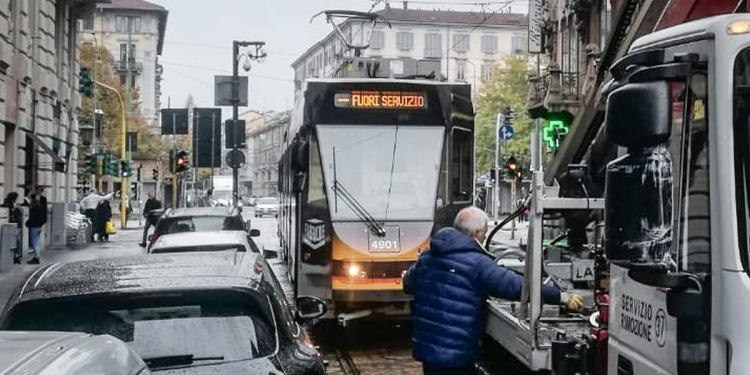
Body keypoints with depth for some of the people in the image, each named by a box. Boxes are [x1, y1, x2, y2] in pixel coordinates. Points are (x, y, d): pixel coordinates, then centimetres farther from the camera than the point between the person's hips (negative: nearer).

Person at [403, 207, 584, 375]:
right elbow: (516, 285, -21)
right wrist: (562, 297, -16)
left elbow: (408, 284, 23)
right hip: (455, 354, -7)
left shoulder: (426, 257, 6)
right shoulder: (476, 263, -16)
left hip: (425, 347, 7)